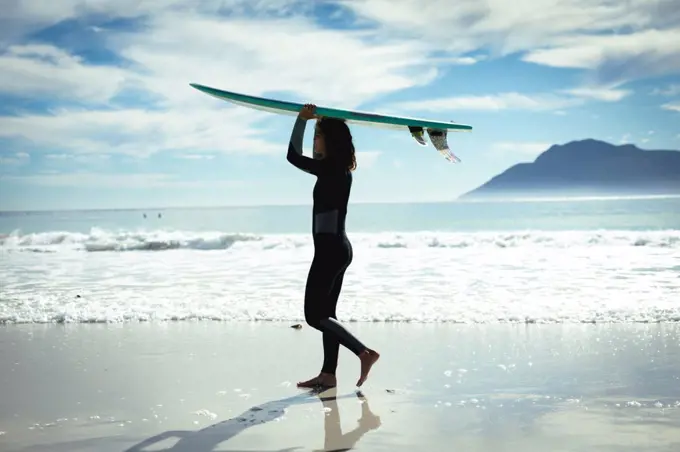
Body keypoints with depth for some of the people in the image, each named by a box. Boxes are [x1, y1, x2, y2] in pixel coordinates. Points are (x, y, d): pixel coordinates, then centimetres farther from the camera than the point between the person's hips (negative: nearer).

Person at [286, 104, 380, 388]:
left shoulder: (331, 169, -15)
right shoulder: (337, 169, 12)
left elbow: (293, 157, -19)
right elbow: (306, 160, 30)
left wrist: (302, 120, -12)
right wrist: (309, 120, 28)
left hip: (330, 249, -10)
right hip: (337, 248, 10)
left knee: (314, 315, -6)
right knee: (325, 312, 12)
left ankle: (364, 353, -10)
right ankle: (328, 373, 15)